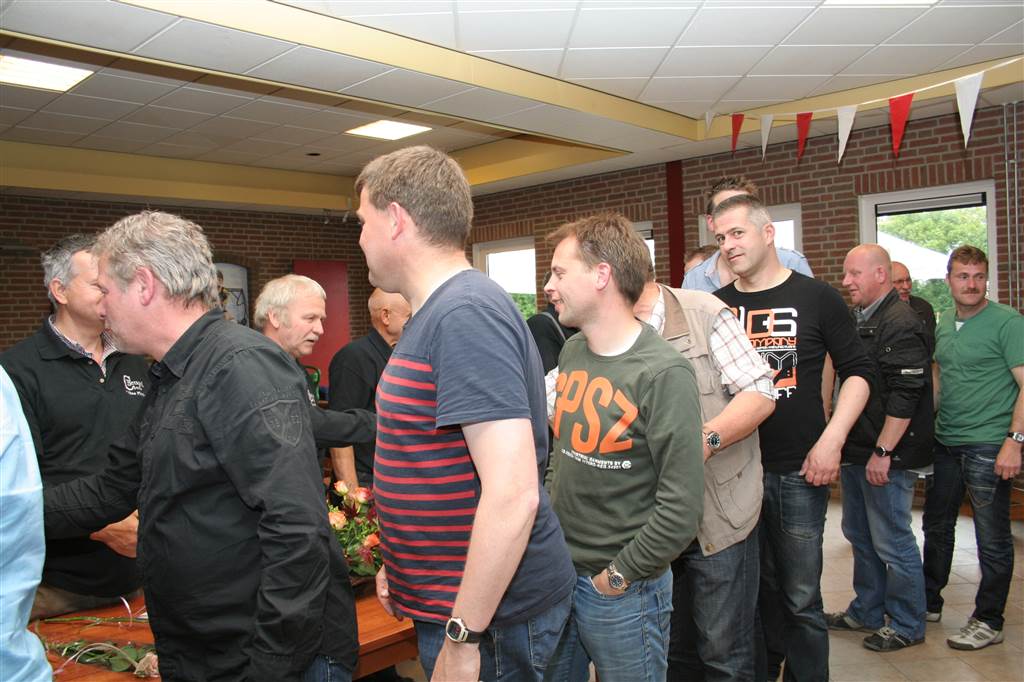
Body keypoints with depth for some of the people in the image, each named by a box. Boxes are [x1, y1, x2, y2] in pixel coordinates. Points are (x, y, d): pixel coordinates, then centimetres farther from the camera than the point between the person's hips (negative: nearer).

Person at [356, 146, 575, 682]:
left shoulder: (466, 314, -23)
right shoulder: (439, 312, 8)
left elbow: (513, 494, -29)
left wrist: (463, 639, -22)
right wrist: (400, 564, 19)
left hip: (489, 614, -9)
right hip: (446, 595, 9)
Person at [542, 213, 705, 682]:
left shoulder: (664, 374, -21)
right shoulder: (572, 352, 1)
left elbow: (681, 508, -21)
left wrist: (618, 576, -14)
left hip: (623, 591, -6)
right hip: (559, 573, 6)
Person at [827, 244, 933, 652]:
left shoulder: (901, 324, -16)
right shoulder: (859, 320, 14)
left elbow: (905, 395, -22)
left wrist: (883, 451, -23)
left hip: (886, 456, -10)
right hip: (856, 450, 10)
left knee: (892, 542, 2)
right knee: (860, 535, 19)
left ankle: (907, 625, 19)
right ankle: (867, 612, 34)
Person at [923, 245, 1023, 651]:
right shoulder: (944, 324, 10)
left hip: (988, 447, -7)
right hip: (945, 444, 7)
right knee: (937, 526, 16)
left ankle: (989, 622, 18)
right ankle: (929, 602, 32)